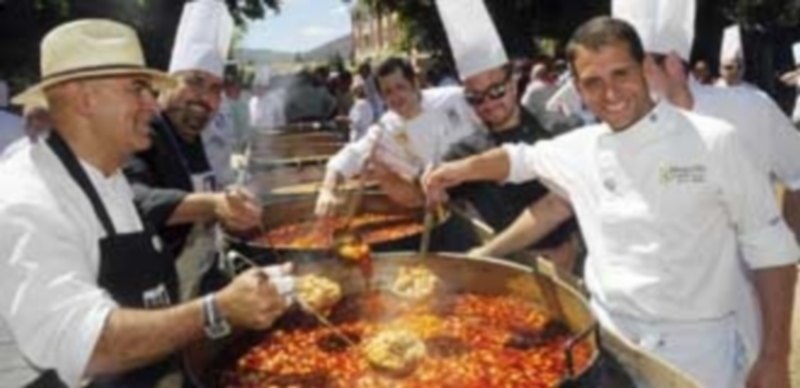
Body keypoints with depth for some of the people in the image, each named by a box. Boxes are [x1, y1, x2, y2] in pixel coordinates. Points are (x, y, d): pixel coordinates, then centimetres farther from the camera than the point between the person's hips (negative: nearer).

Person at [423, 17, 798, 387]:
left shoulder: (713, 141, -10)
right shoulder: (579, 148, 0)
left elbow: (770, 248, -6)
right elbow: (521, 158, 20)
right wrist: (461, 169, 10)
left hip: (699, 352, -3)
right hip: (609, 342, 3)